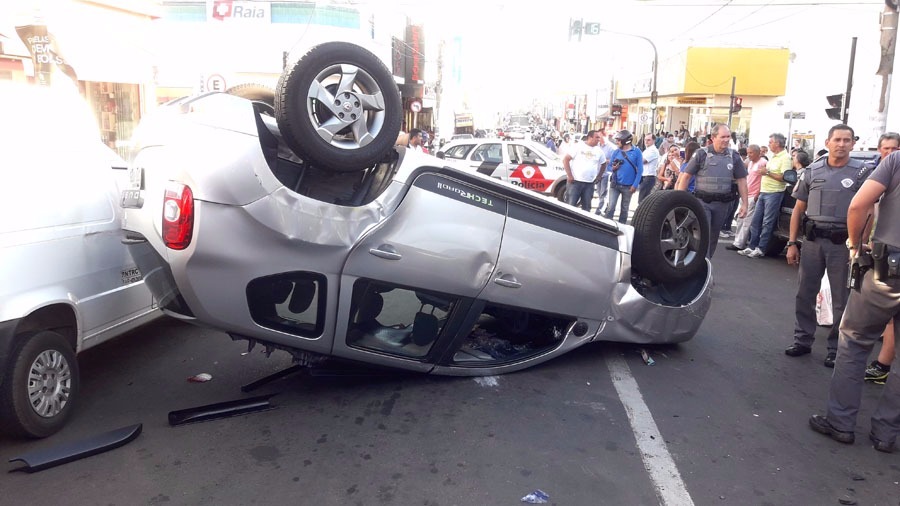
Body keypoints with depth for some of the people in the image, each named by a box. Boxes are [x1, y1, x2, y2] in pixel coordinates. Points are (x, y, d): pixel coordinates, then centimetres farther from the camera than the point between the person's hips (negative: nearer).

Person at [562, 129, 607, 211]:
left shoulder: (599, 150, 8)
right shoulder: (579, 146, -4)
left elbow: (603, 164, 22)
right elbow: (565, 159, -6)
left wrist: (597, 177, 13)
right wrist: (569, 176, -11)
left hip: (589, 184, 4)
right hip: (575, 181, -4)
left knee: (586, 207, 8)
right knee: (570, 205, -4)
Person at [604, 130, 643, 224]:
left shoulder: (636, 152, -4)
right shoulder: (616, 152, 4)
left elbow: (639, 170, -5)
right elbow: (610, 166, 11)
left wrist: (635, 184, -12)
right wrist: (613, 168, -14)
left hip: (628, 186, -1)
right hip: (615, 184, 1)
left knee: (624, 209, 10)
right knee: (610, 207, -6)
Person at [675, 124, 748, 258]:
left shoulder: (734, 156, 6)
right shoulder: (702, 154, -4)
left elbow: (741, 181, 8)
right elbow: (686, 177, -2)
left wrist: (744, 204, 2)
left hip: (722, 203, 4)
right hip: (702, 201, -3)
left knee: (713, 236, 12)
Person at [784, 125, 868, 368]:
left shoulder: (862, 172, -1)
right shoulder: (812, 171, 7)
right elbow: (798, 209, 10)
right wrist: (792, 243, 5)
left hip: (843, 243, -3)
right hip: (812, 241, 3)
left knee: (842, 300, 5)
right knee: (804, 295, 8)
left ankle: (836, 348, 16)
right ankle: (803, 340, 21)